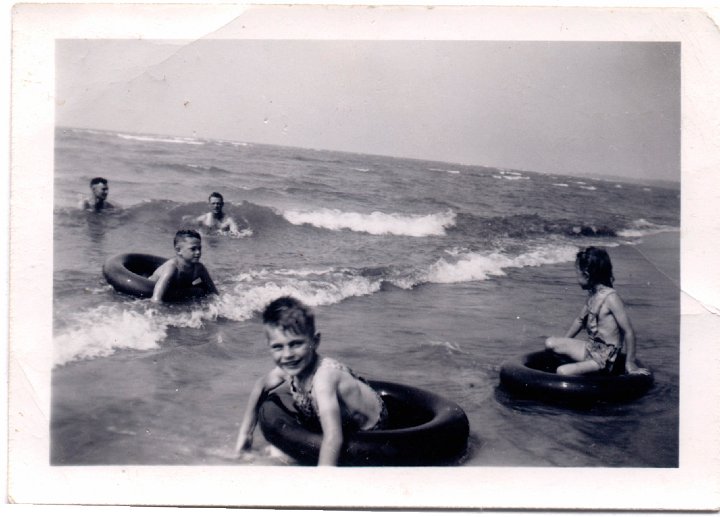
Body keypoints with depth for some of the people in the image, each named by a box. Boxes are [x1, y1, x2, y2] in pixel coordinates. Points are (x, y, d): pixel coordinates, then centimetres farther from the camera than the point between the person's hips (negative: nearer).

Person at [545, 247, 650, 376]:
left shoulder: (610, 297, -20)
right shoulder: (592, 294, 6)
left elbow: (628, 331, -19)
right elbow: (580, 320, 21)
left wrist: (630, 363, -15)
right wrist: (563, 344, 22)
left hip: (603, 356, -9)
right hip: (590, 347, 9)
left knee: (562, 372, -26)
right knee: (550, 342, 1)